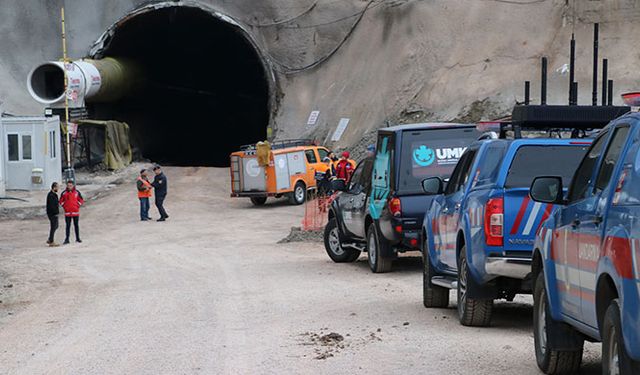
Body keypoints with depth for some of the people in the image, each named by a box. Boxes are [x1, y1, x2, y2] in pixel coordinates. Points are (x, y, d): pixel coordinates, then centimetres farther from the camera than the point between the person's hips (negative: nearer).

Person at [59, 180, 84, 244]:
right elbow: (61, 201, 10)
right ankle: (67, 239, 1)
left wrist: (77, 206, -1)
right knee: (68, 226, 0)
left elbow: (81, 200, 8)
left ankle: (77, 238, 18)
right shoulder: (64, 193, -1)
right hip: (67, 212, -1)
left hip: (75, 212, 1)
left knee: (76, 225, 9)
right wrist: (64, 207, 1)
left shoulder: (77, 192, 0)